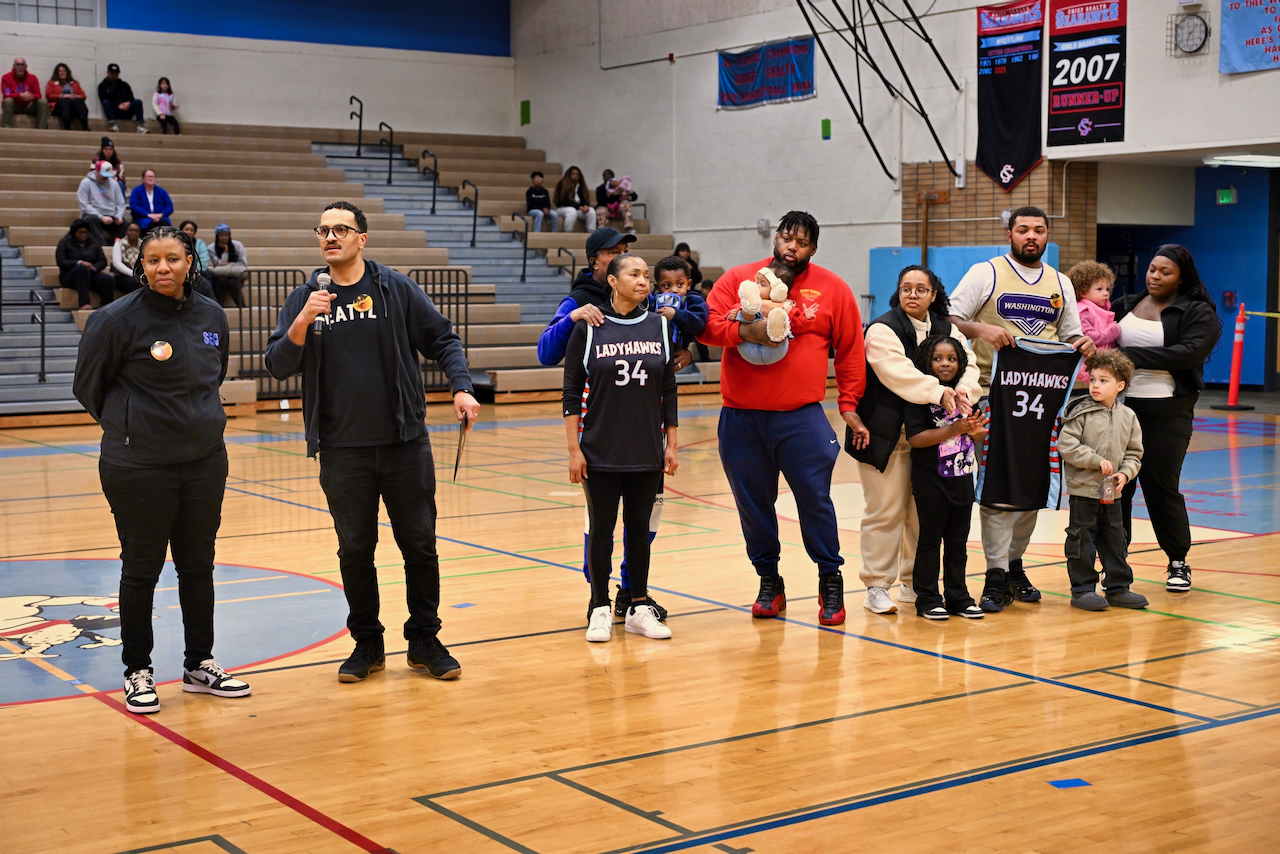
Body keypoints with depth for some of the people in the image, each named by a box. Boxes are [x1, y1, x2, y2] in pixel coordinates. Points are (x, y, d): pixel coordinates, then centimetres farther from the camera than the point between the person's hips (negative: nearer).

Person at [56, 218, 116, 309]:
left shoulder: (94, 243, 15)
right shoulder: (65, 243, 6)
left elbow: (103, 261, 8)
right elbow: (60, 262, -7)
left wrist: (93, 267, -14)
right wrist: (79, 263, -21)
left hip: (90, 275, 3)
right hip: (69, 276, -3)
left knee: (109, 279, -28)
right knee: (82, 268, -39)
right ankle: (84, 304, -50)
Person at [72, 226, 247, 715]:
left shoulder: (212, 316, 4)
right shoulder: (117, 319, -11)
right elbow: (88, 386, 1)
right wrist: (128, 426, 11)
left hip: (205, 461, 5)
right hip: (139, 468, -5)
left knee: (198, 565, 12)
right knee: (141, 569, 5)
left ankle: (199, 665, 25)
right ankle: (137, 672, 19)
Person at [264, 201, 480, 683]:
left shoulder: (397, 290, 2)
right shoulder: (304, 300, 5)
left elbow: (442, 340, 6)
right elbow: (278, 366, -1)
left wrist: (462, 388, -8)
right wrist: (302, 323, -18)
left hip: (405, 444, -1)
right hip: (342, 450, 1)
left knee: (420, 545, 5)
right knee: (355, 550, 8)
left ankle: (424, 641, 19)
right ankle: (367, 644, 22)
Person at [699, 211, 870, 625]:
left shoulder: (832, 288, 6)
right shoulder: (738, 279, 5)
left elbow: (851, 350, 8)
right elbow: (708, 324, -3)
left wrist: (849, 405, 5)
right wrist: (745, 331, -20)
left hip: (802, 417, -1)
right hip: (741, 418, 1)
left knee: (815, 500, 0)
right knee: (753, 504, 8)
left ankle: (830, 579, 16)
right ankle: (769, 581, 23)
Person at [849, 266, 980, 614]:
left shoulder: (947, 330, 11)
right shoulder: (883, 330, -9)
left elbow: (967, 363, 0)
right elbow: (898, 373, -24)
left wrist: (963, 391, -22)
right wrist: (939, 392, -32)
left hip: (929, 434, 6)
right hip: (887, 436, -6)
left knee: (924, 511, 11)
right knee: (885, 511, -4)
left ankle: (915, 583, 23)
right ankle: (877, 586, 4)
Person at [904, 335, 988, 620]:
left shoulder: (963, 395, 10)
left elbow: (978, 436, 17)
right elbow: (915, 438, -19)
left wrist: (974, 430, -7)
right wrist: (954, 430, -22)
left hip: (962, 479, 6)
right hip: (930, 481, -6)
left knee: (958, 541, 11)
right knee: (930, 539, 1)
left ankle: (957, 596, 19)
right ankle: (927, 599, 8)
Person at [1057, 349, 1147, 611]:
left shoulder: (1128, 417, 4)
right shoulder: (1081, 412, -9)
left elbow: (1134, 452, 11)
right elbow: (1066, 445, -14)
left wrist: (1125, 473, -7)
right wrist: (1097, 461, -16)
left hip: (1111, 492, 4)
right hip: (1083, 489, -4)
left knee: (1115, 540, 11)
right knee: (1082, 540, 1)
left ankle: (1118, 588, 21)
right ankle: (1082, 590, 10)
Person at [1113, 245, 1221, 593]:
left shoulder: (1199, 313, -1)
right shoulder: (1126, 305, 14)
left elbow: (1187, 353, -16)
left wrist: (1131, 355, -21)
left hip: (1167, 411, -4)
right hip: (1121, 406, 4)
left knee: (1161, 486, 0)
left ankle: (1178, 562, 17)